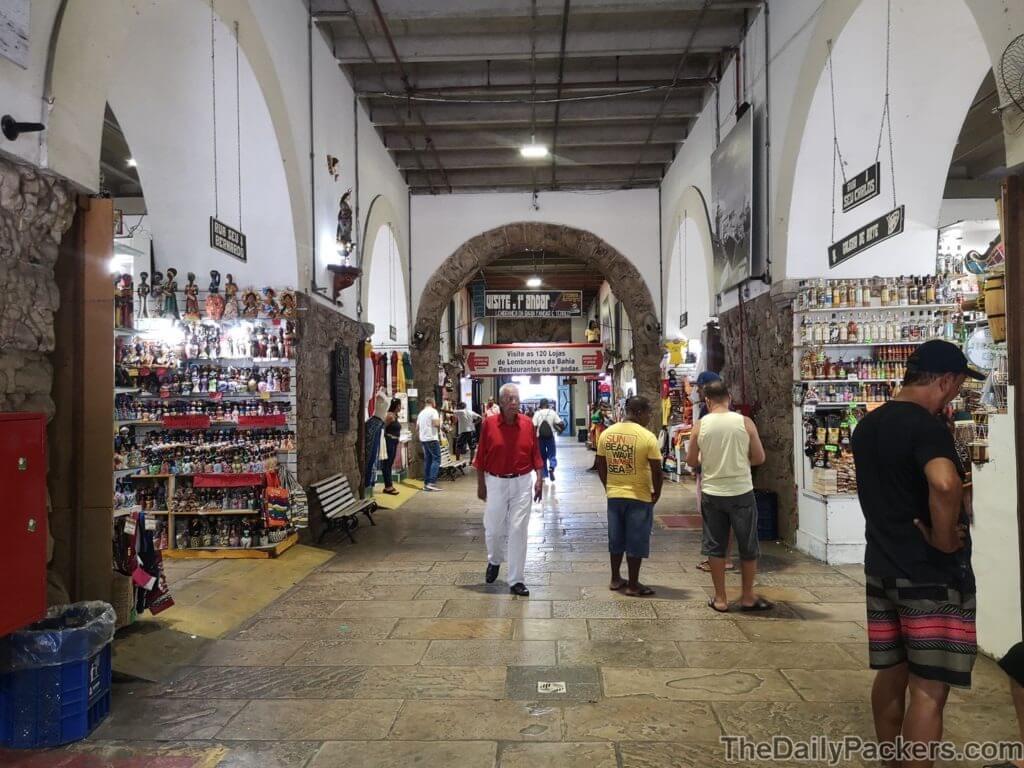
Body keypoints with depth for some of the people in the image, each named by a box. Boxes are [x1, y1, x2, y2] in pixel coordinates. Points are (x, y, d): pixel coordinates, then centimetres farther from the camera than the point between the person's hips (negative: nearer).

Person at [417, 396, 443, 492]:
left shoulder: (421, 413, 16)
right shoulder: (433, 411, -7)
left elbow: (417, 427, 19)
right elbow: (436, 424, -20)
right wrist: (439, 421, 0)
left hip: (423, 439, 8)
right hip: (432, 438, -8)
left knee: (427, 460, 11)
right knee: (436, 459, -7)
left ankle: (426, 483, 9)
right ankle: (432, 482, -17)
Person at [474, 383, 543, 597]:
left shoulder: (527, 423, -1)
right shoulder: (489, 423, -6)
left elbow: (535, 454, 5)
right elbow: (481, 457, -1)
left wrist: (539, 479, 0)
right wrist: (480, 485, 1)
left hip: (521, 483, 1)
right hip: (496, 482, -1)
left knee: (518, 531, 2)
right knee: (493, 529, 9)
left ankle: (516, 580, 11)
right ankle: (494, 561, 41)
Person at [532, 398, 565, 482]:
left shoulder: (537, 414, -4)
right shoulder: (552, 413, -4)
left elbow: (534, 427, -10)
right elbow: (560, 424, -8)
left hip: (540, 437, 1)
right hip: (550, 437, -1)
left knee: (542, 456, 13)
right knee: (551, 455, 8)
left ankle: (544, 474, 17)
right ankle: (551, 468, -21)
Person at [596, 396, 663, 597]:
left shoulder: (606, 433, 1)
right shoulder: (647, 437, -14)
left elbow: (600, 465, 7)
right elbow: (656, 471, -13)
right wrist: (656, 493, 2)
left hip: (614, 495, 5)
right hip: (639, 497, -5)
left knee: (616, 539, 17)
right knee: (636, 542, 6)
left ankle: (615, 579, 27)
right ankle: (633, 585, 13)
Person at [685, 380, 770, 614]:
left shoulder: (700, 426, -5)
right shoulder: (745, 422, -7)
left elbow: (691, 461, 2)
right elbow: (759, 458, -2)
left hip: (712, 493, 1)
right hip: (741, 492, -1)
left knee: (715, 547, 11)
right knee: (748, 547, 14)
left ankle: (720, 598, 18)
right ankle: (748, 597, 23)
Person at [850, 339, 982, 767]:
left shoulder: (866, 426, 9)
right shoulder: (926, 425, -18)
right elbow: (945, 483, -36)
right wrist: (943, 538, -22)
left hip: (882, 565, 8)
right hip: (931, 573, -8)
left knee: (891, 673, 18)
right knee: (929, 688, 0)